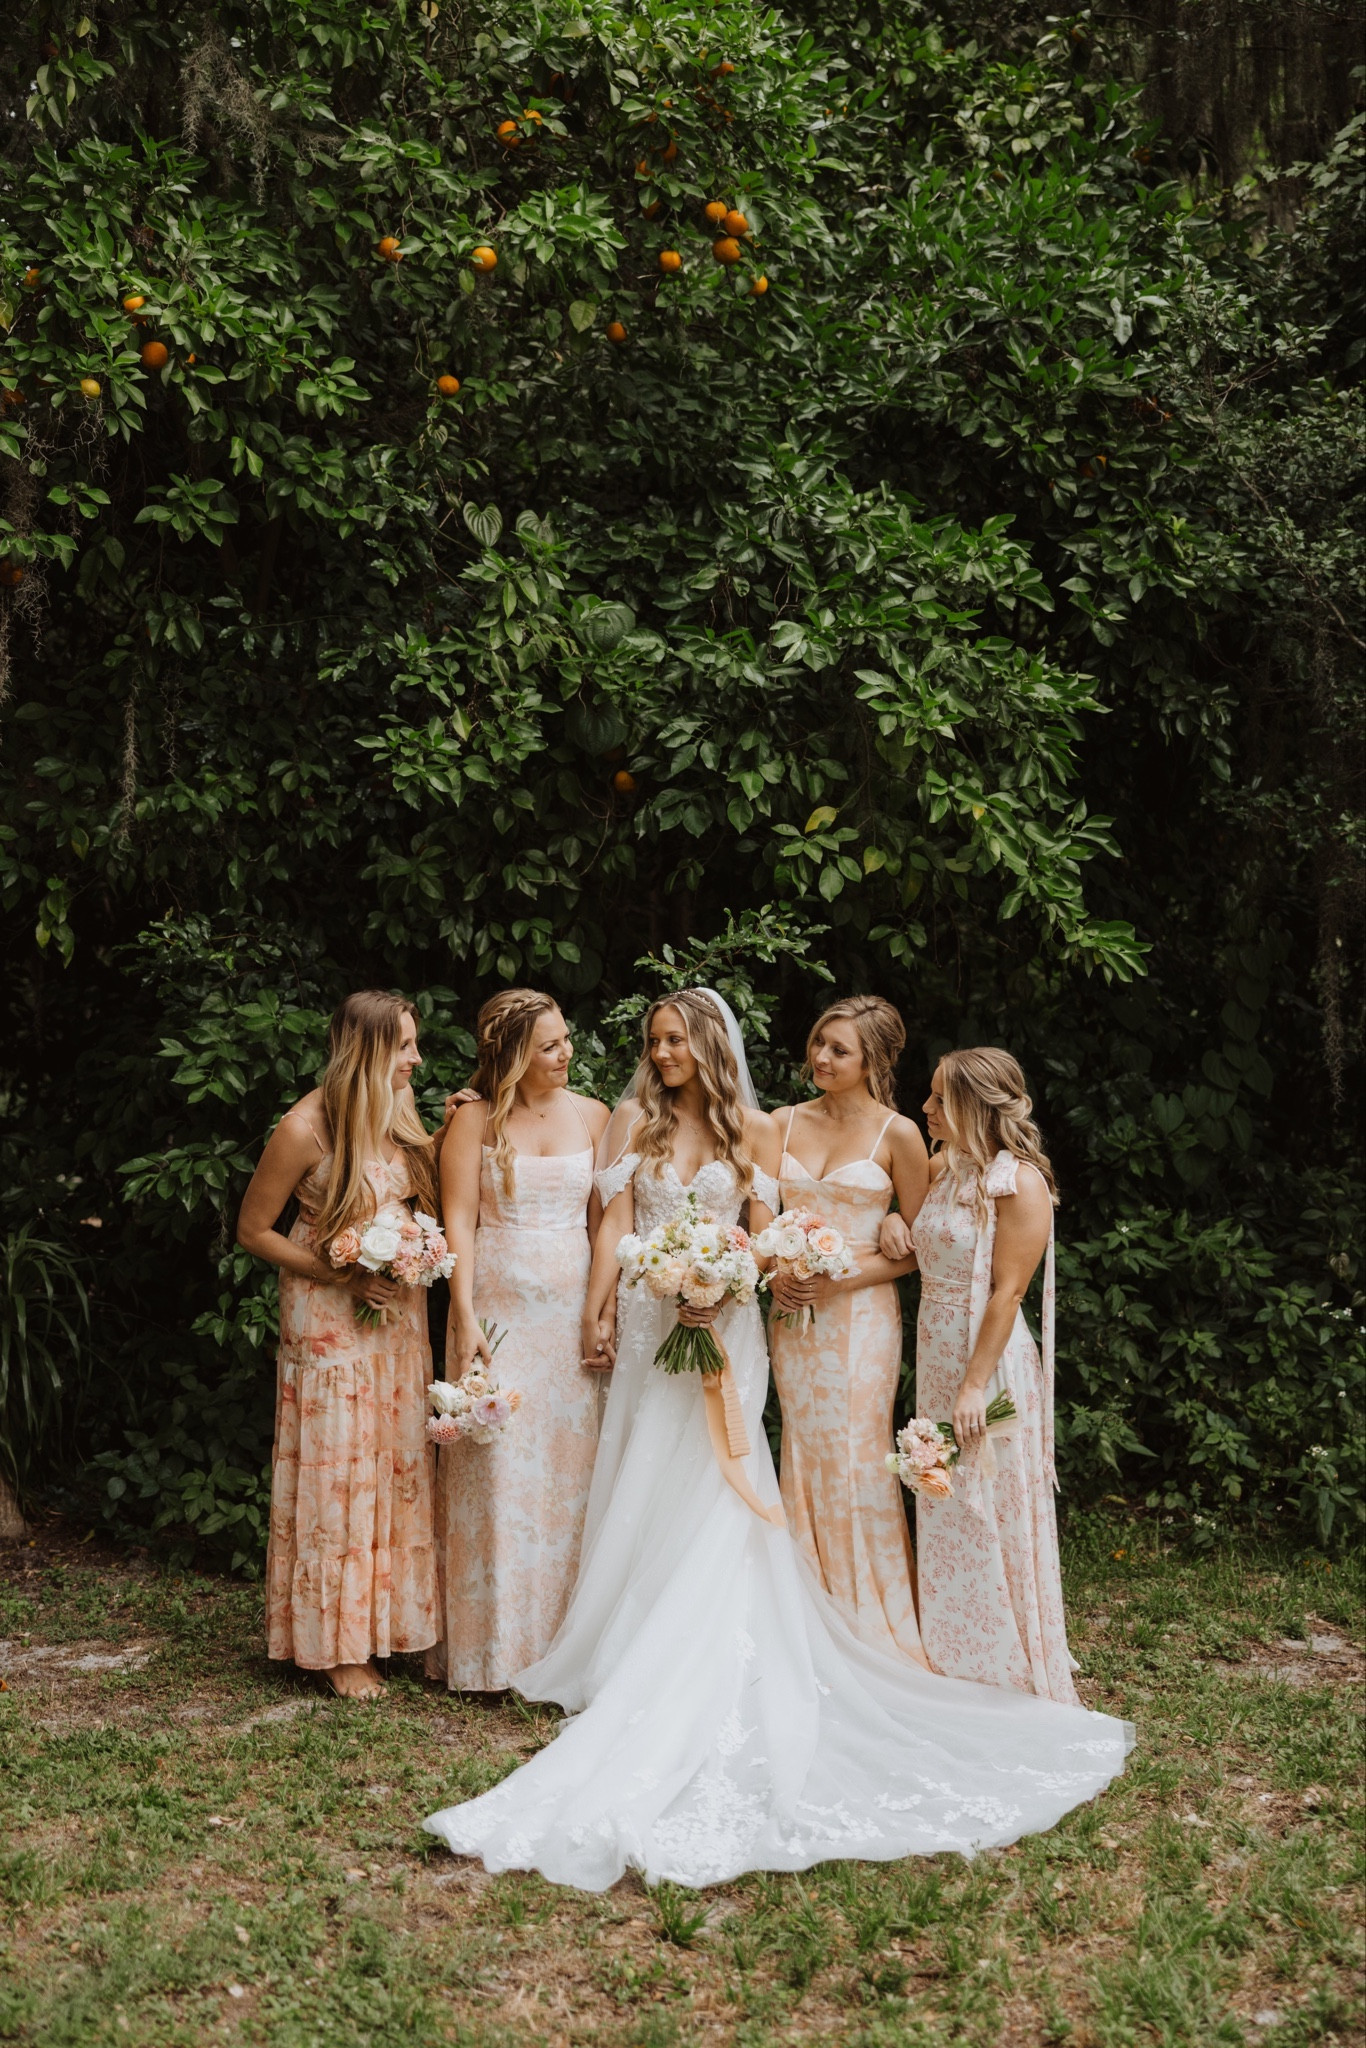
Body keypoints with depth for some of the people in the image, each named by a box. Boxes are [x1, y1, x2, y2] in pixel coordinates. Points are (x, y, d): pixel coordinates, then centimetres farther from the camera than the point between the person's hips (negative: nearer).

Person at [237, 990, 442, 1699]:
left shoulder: (396, 1115, 3)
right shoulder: (306, 1128, -17)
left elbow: (422, 1190, 15)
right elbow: (252, 1229, -10)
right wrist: (340, 1276, -16)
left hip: (400, 1316, 7)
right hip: (331, 1321, -6)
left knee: (396, 1464, 11)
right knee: (337, 1473, 2)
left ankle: (388, 1620, 25)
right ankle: (338, 1645, 14)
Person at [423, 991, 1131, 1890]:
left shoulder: (753, 1131, 3)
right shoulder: (634, 1122, 7)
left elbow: (765, 1239, 1)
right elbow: (615, 1224, 2)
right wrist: (595, 1314, -6)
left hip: (722, 1326, -2)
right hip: (649, 1322, 2)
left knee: (709, 1497, -5)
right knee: (645, 1500, 3)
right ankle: (641, 1669, 11)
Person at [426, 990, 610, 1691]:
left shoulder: (591, 1115, 7)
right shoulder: (477, 1118, -1)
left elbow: (605, 1220, 8)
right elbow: (459, 1221, -4)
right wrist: (465, 1318, -12)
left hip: (573, 1315, 3)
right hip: (499, 1313, -3)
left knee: (570, 1471, 5)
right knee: (497, 1472, -1)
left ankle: (565, 1639, 16)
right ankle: (493, 1644, 10)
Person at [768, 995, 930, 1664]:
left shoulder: (897, 1134, -4)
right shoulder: (784, 1123, 8)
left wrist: (844, 1278, -13)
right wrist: (773, 1272, -5)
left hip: (860, 1313, -4)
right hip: (793, 1315, 4)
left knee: (856, 1458, -4)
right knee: (804, 1455, 6)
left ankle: (872, 1626, 11)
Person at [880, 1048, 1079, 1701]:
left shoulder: (1020, 1182, -14)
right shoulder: (942, 1169, 9)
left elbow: (1007, 1292, -18)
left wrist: (975, 1385, -21)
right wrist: (890, 1221, 4)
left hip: (989, 1362, -8)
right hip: (933, 1357, 8)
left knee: (990, 1514, 0)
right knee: (944, 1517, 13)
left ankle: (1011, 1675, 14)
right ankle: (953, 1664, 25)